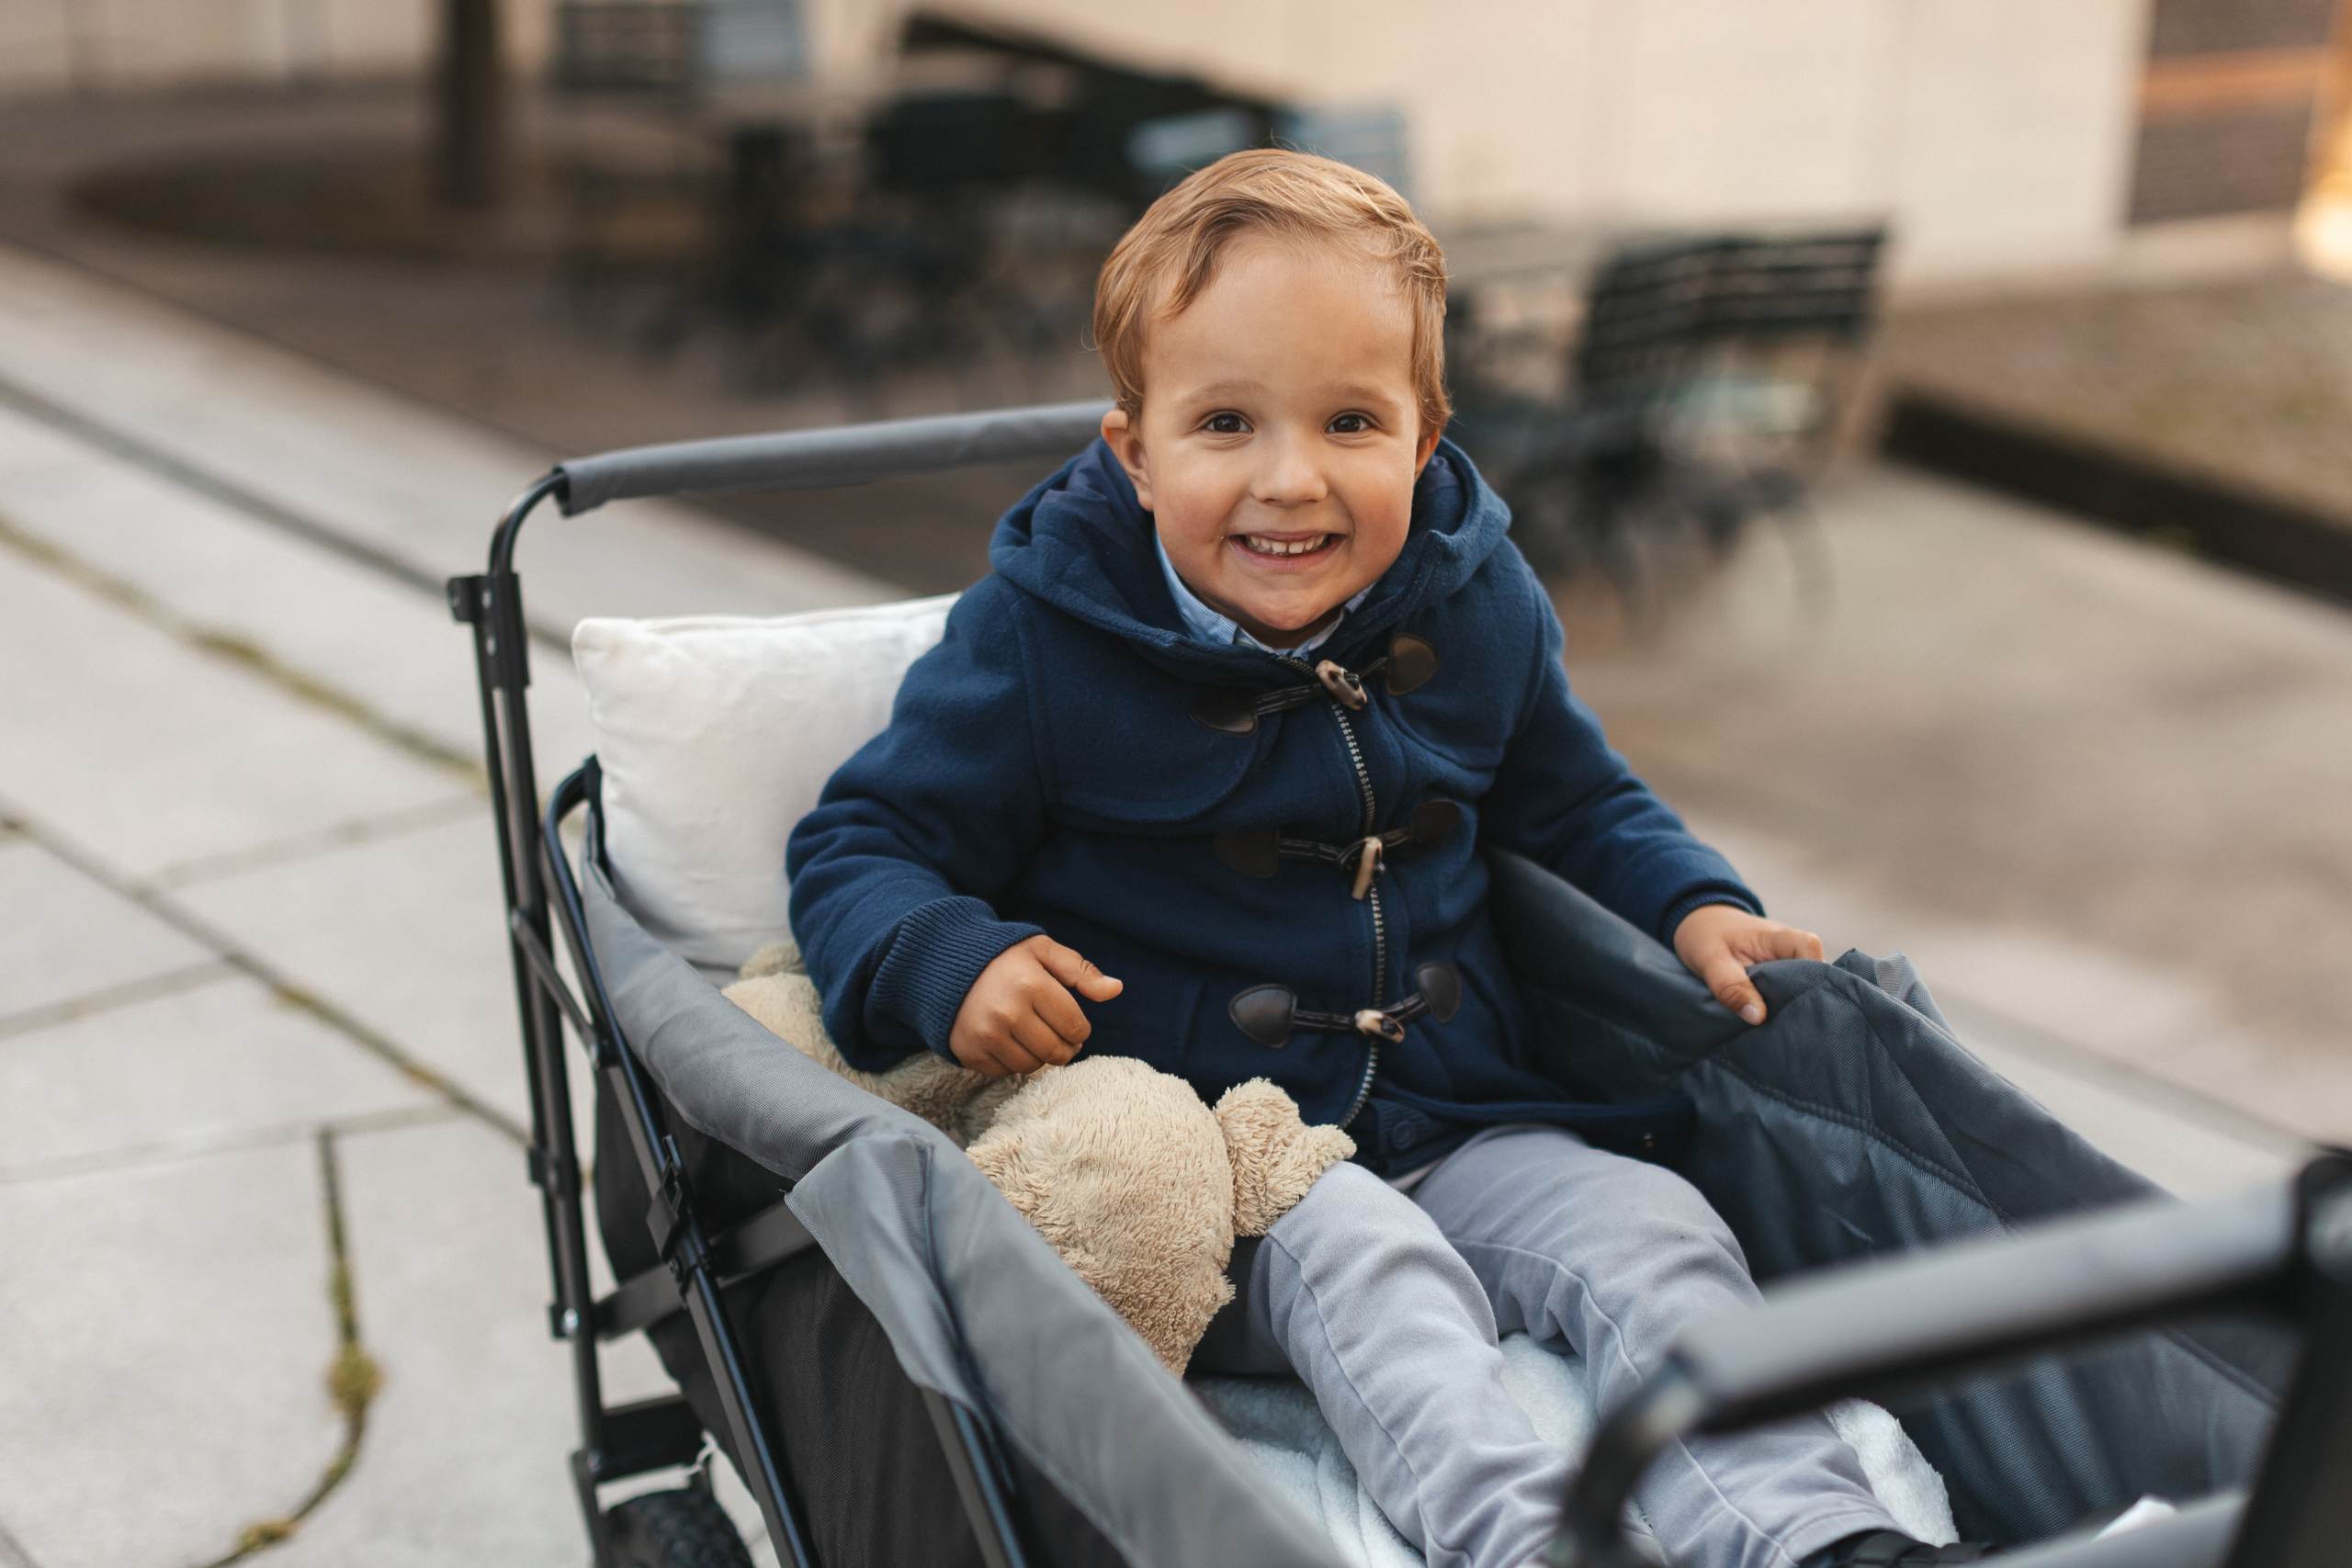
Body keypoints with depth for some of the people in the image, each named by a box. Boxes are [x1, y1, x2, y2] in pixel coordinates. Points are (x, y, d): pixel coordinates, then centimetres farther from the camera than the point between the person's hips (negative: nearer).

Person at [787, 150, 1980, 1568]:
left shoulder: (1479, 604, 4)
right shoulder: (1042, 643, -9)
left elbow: (1576, 799, 23)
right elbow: (859, 847, -4)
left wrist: (1695, 907, 5)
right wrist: (953, 960, -25)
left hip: (1461, 1121, 4)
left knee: (1652, 1226, -18)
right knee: (1357, 1261, -32)